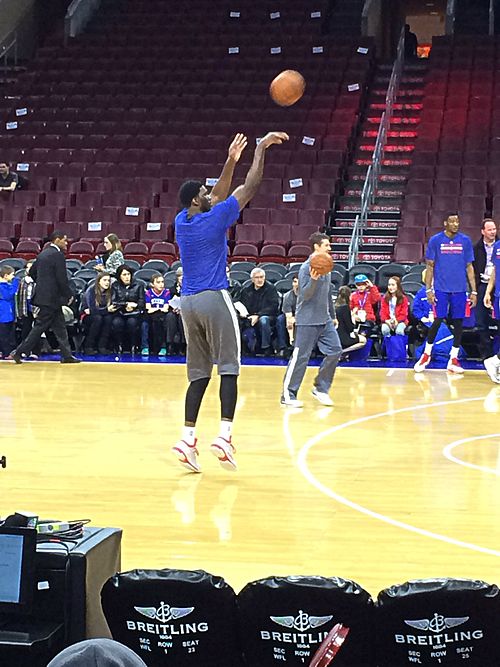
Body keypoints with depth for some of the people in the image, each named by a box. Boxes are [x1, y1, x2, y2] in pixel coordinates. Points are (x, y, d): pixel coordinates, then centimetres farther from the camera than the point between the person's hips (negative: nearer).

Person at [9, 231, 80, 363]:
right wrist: (69, 295, -7)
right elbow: (62, 279, -17)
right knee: (40, 326, -4)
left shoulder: (43, 253, 12)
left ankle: (66, 355, 14)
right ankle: (19, 351, -2)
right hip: (52, 297, -9)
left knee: (60, 326, 12)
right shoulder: (58, 255, -15)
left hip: (43, 295, 9)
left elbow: (32, 272, 19)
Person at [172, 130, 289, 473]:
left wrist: (231, 161, 25)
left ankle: (188, 437, 0)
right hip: (215, 299, -6)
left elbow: (217, 199, 24)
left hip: (188, 302, 6)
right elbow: (250, 188, 0)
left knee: (199, 374, 9)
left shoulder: (182, 221, 11)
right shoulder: (215, 218, -6)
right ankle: (225, 434, -17)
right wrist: (261, 149, 9)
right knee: (229, 368, -5)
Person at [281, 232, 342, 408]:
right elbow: (305, 295, -17)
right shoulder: (306, 268, -12)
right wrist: (313, 280, -33)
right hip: (307, 320, -8)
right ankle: (288, 395, 1)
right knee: (301, 357, -6)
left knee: (335, 350, 0)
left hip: (324, 320, 8)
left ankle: (321, 388, 12)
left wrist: (332, 315, 26)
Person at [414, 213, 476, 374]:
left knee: (458, 323, 4)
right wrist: (428, 289, -5)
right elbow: (430, 266, 3)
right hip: (441, 289, -2)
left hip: (460, 290, 2)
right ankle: (426, 355, 14)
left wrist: (474, 291, 4)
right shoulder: (435, 240, 0)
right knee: (437, 321, -3)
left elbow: (469, 267, 9)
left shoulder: (465, 241, 6)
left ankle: (453, 360, 12)